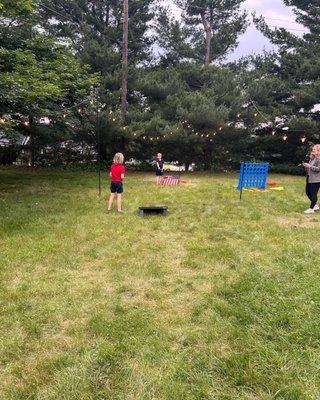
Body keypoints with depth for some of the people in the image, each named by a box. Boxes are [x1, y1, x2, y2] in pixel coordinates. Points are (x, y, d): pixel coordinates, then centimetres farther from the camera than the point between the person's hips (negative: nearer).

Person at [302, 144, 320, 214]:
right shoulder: (312, 158, 15)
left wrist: (310, 166, -21)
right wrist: (306, 166, 2)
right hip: (309, 178, 9)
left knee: (313, 194, -4)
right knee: (308, 192, 14)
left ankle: (311, 209, 3)